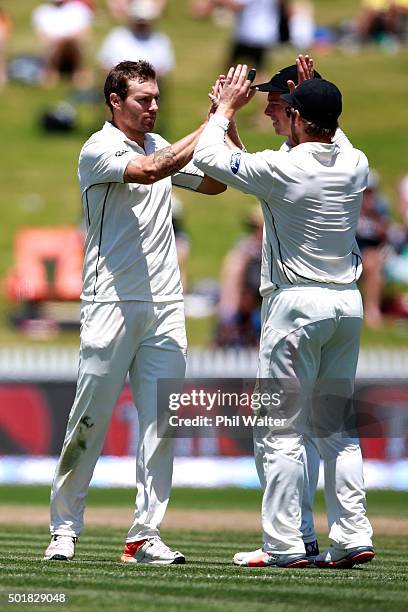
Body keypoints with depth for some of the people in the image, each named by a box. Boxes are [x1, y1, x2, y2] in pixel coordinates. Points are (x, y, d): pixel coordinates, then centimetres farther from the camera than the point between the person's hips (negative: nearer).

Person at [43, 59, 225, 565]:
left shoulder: (161, 145, 16)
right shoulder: (98, 149, -6)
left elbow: (216, 182, 16)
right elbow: (148, 171, -24)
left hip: (165, 305, 6)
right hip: (112, 304, -6)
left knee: (162, 422, 0)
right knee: (90, 419, -4)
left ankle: (146, 536, 1)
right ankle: (64, 528, 7)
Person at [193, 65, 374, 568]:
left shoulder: (281, 169, -15)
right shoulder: (356, 165, 2)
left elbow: (207, 158, -7)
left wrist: (226, 107, 6)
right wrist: (314, 101, 24)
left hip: (296, 302, -6)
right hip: (348, 302, 6)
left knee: (279, 429, -2)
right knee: (336, 425, 13)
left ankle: (283, 544, -4)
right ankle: (352, 537, 8)